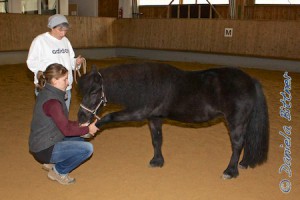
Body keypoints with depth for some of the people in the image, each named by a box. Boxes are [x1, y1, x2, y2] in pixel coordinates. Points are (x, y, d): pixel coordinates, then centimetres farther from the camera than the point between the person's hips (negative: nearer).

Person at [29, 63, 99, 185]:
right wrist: (87, 129, -10)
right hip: (44, 149, -10)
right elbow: (66, 129, -23)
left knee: (80, 141, 23)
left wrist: (79, 125, 2)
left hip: (40, 144, 10)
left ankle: (52, 163, 16)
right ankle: (58, 172, 0)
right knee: (87, 148, -17)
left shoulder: (47, 93, 6)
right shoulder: (51, 101, -24)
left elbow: (62, 122, 12)